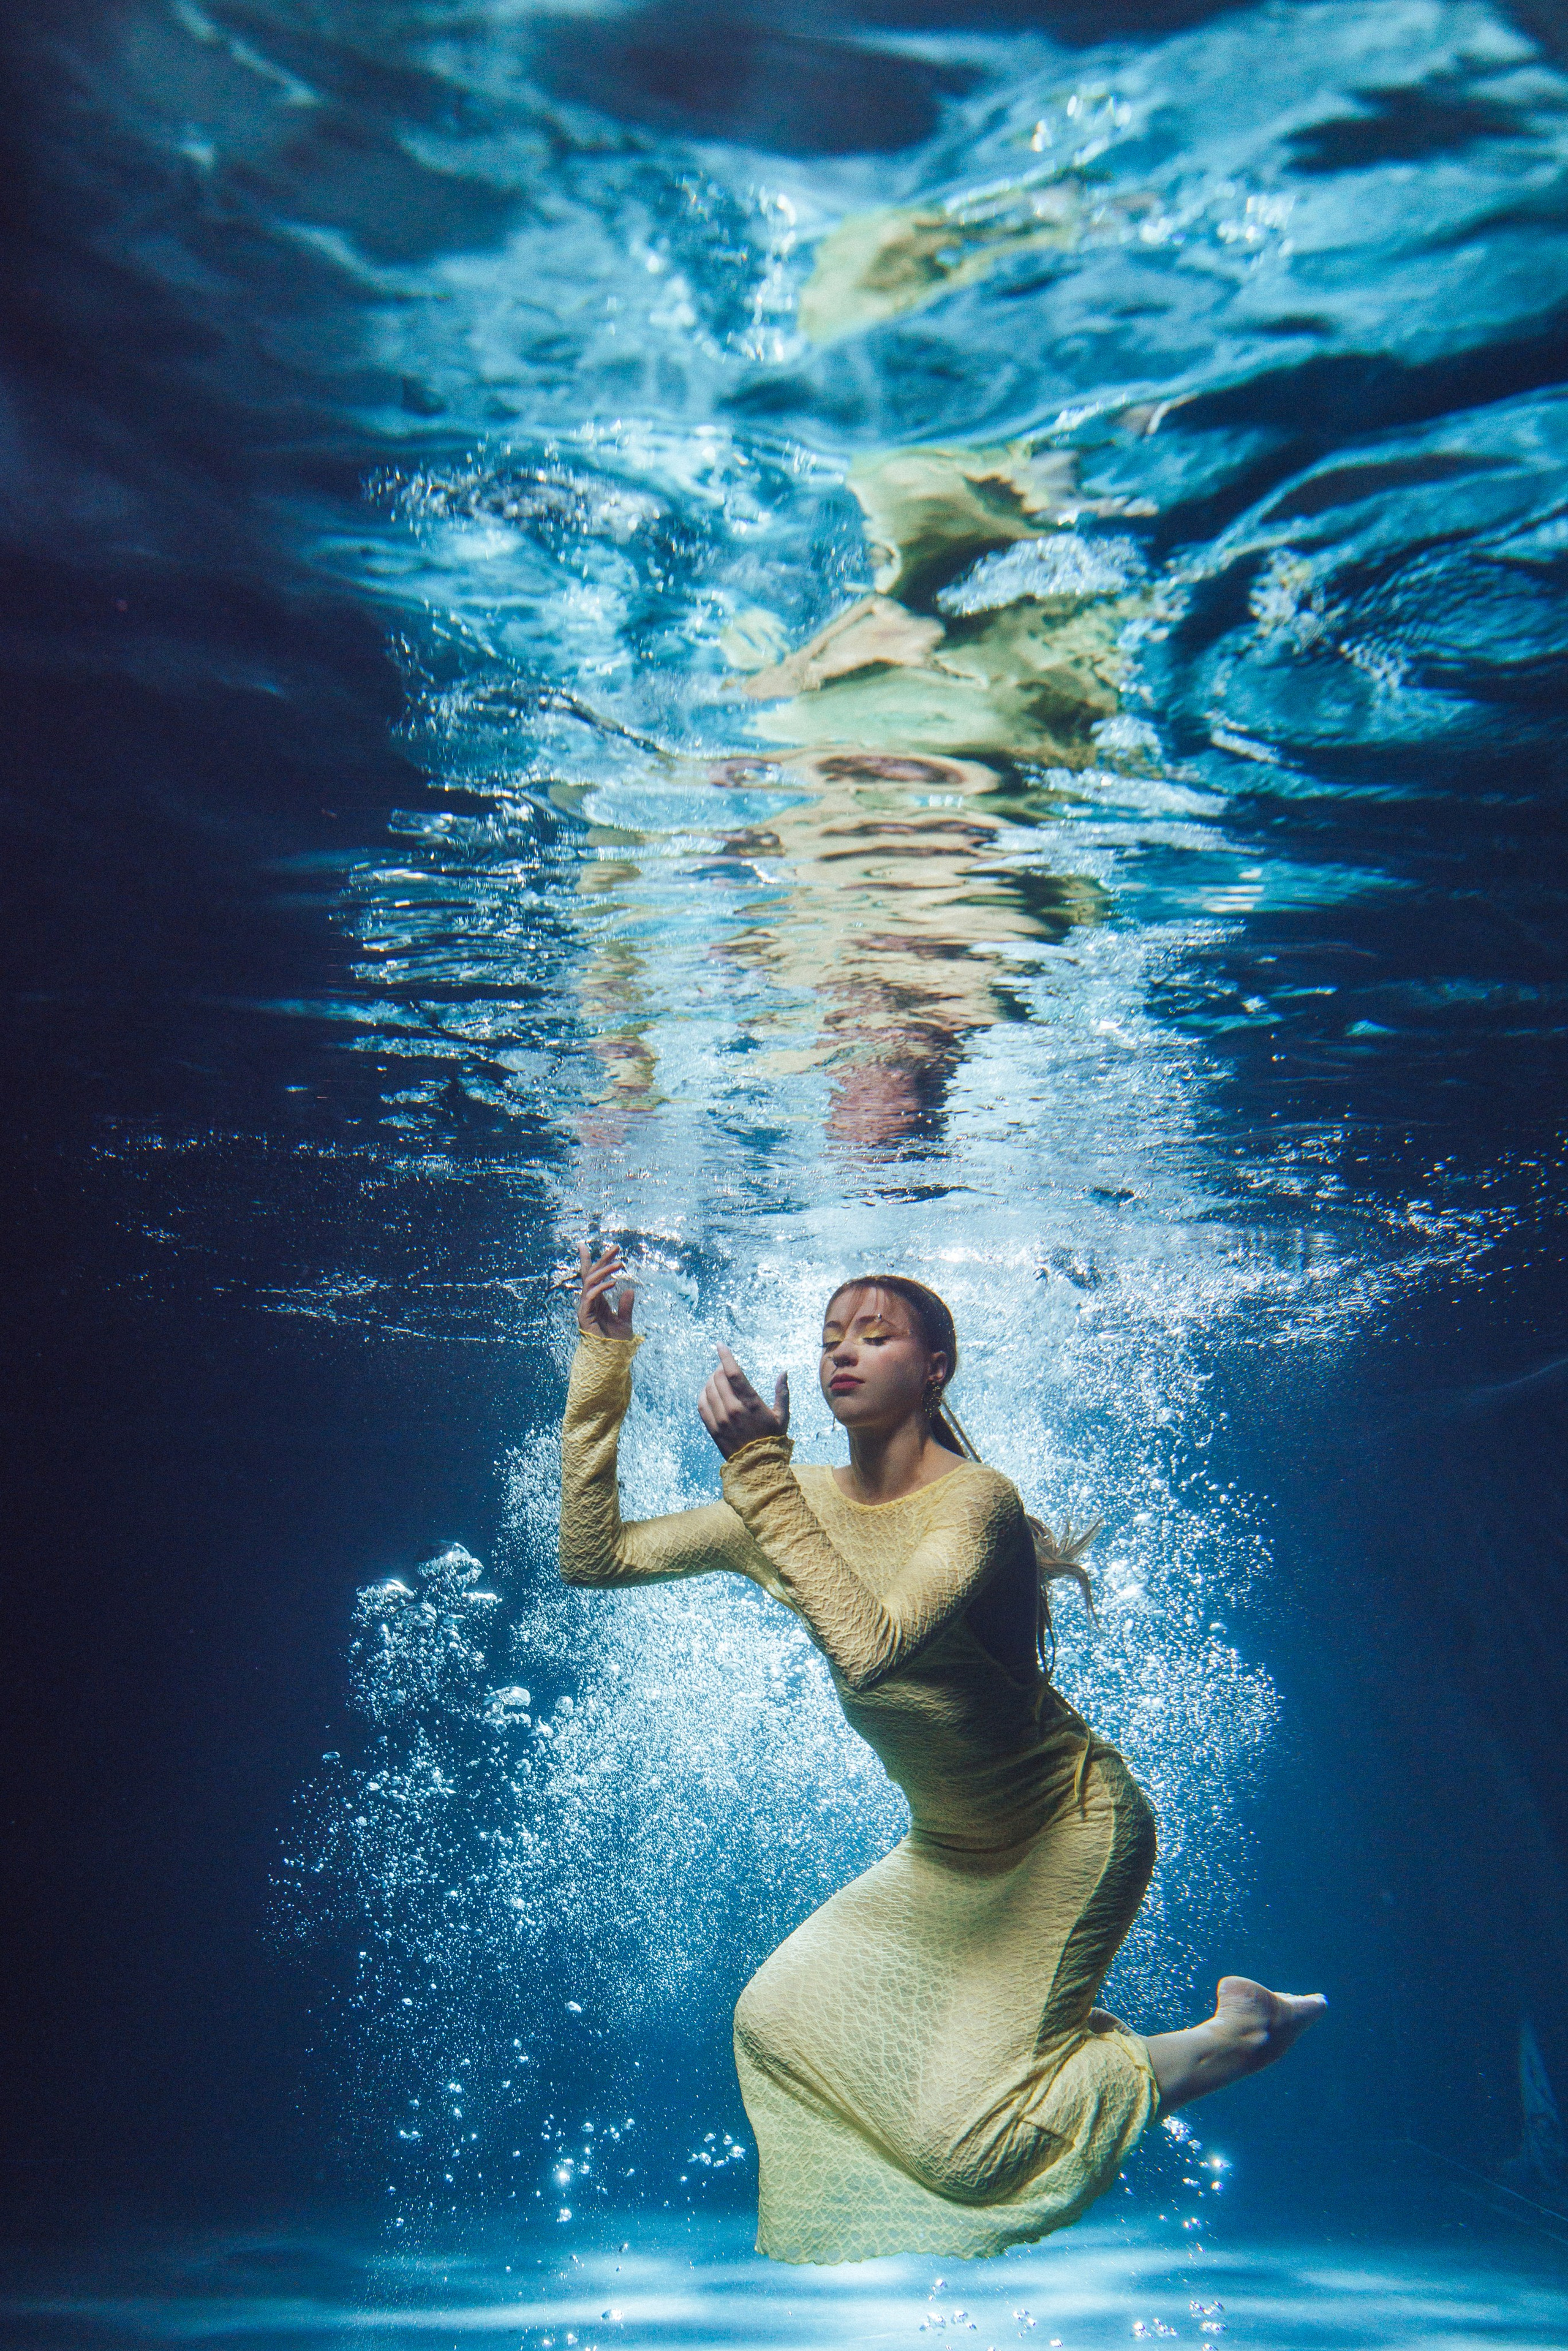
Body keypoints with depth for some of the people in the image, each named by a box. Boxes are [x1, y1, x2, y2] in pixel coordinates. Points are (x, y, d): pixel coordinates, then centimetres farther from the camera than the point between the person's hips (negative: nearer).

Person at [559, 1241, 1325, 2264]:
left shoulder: (976, 1500, -26)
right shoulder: (793, 1502, -6)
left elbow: (870, 1649, -43)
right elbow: (593, 1555, -9)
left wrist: (762, 1470, -42)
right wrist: (605, 1356, -14)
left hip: (1071, 1831, -7)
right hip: (950, 1848, 7)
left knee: (959, 2140, -5)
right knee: (779, 2019, 8)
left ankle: (1236, 2034, 12)